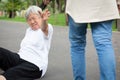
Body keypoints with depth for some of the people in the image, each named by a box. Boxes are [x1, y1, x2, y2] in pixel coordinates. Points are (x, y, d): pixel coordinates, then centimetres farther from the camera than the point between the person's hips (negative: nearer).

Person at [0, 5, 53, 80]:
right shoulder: (28, 30, 22)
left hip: (35, 66, -7)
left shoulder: (48, 28, -2)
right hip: (20, 58, 7)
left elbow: (44, 28, -29)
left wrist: (44, 21, -50)